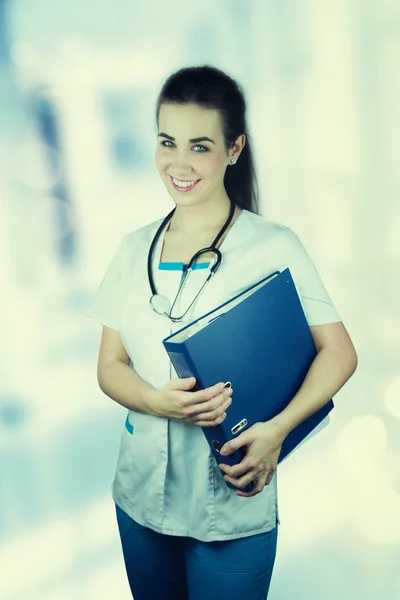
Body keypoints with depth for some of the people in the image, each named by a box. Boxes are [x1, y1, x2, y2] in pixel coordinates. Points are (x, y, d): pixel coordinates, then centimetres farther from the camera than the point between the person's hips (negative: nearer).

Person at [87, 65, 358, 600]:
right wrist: (160, 402, -17)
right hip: (142, 495, 4)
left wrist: (276, 430, -23)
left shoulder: (274, 247, -10)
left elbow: (339, 353, -9)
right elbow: (109, 367, 3)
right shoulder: (135, 249, 3)